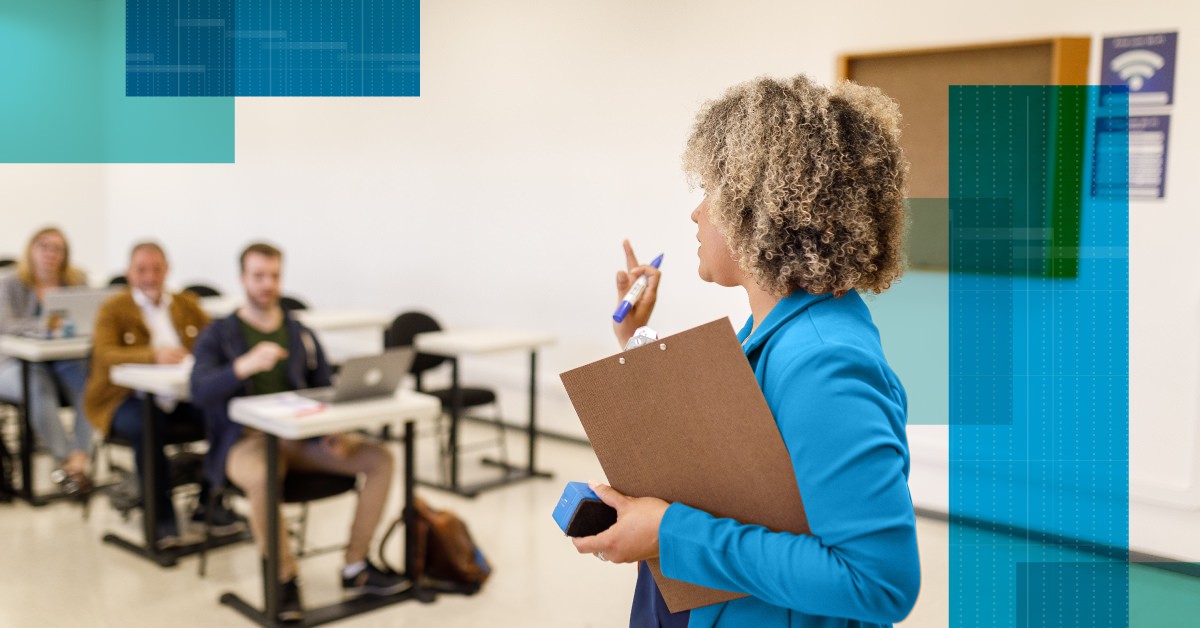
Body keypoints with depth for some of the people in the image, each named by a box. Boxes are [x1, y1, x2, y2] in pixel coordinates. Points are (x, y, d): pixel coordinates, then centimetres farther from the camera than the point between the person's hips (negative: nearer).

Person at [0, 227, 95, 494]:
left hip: (67, 361, 2)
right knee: (39, 385, -36)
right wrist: (43, 325, -30)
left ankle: (79, 457, -38)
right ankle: (64, 459, -37)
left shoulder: (77, 281, 8)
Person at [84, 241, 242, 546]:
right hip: (128, 398, -4)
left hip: (183, 395, 4)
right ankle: (160, 515, -17)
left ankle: (210, 502, -6)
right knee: (147, 427, -37)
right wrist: (154, 356, -33)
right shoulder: (113, 309, 1)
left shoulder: (187, 304, 16)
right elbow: (104, 355, -16)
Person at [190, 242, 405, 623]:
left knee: (379, 458, -16)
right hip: (246, 440, -4)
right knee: (262, 479, -40)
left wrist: (335, 431, -9)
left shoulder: (301, 335, 14)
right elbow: (200, 391, -15)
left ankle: (355, 568, -7)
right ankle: (285, 579, -18)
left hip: (301, 436, 4)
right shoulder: (218, 335, 1)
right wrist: (245, 365, -35)